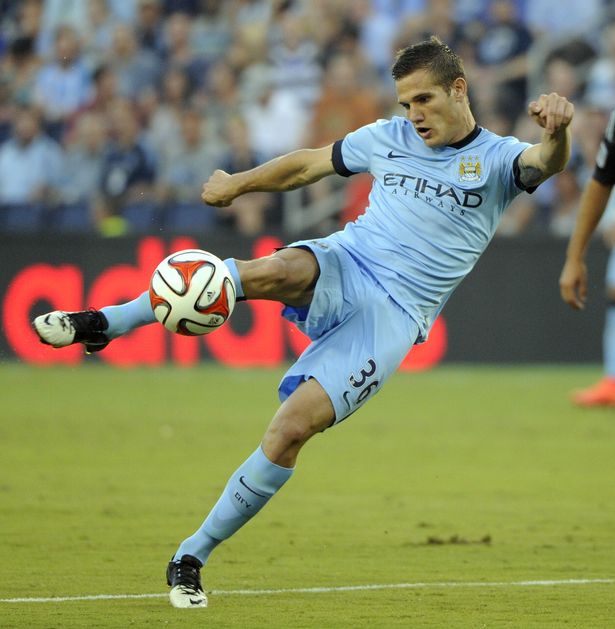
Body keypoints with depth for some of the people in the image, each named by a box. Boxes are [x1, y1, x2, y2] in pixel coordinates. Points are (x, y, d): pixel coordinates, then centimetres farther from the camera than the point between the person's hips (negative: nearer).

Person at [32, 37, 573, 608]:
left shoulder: (496, 159, 3)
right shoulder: (388, 138, 14)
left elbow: (546, 163, -20)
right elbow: (310, 163, 29)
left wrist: (556, 131, -43)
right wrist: (239, 183, 36)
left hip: (393, 315, -2)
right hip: (341, 264, 2)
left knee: (292, 428, -19)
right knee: (272, 271, -35)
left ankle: (192, 557, -5)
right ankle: (102, 324, -30)